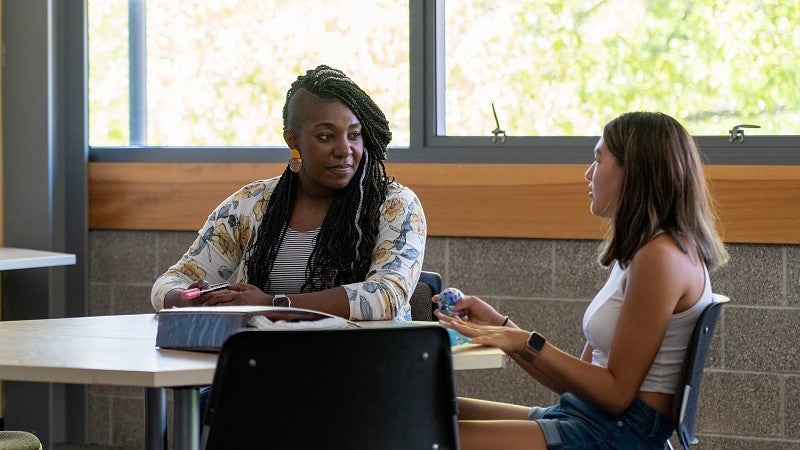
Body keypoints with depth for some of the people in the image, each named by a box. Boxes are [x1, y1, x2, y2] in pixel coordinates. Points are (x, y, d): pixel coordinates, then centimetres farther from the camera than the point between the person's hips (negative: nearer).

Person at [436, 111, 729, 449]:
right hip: (588, 419, 10)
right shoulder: (637, 252, 17)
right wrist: (499, 325, 13)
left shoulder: (661, 257, -15)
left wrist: (528, 343, -13)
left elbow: (616, 393, -15)